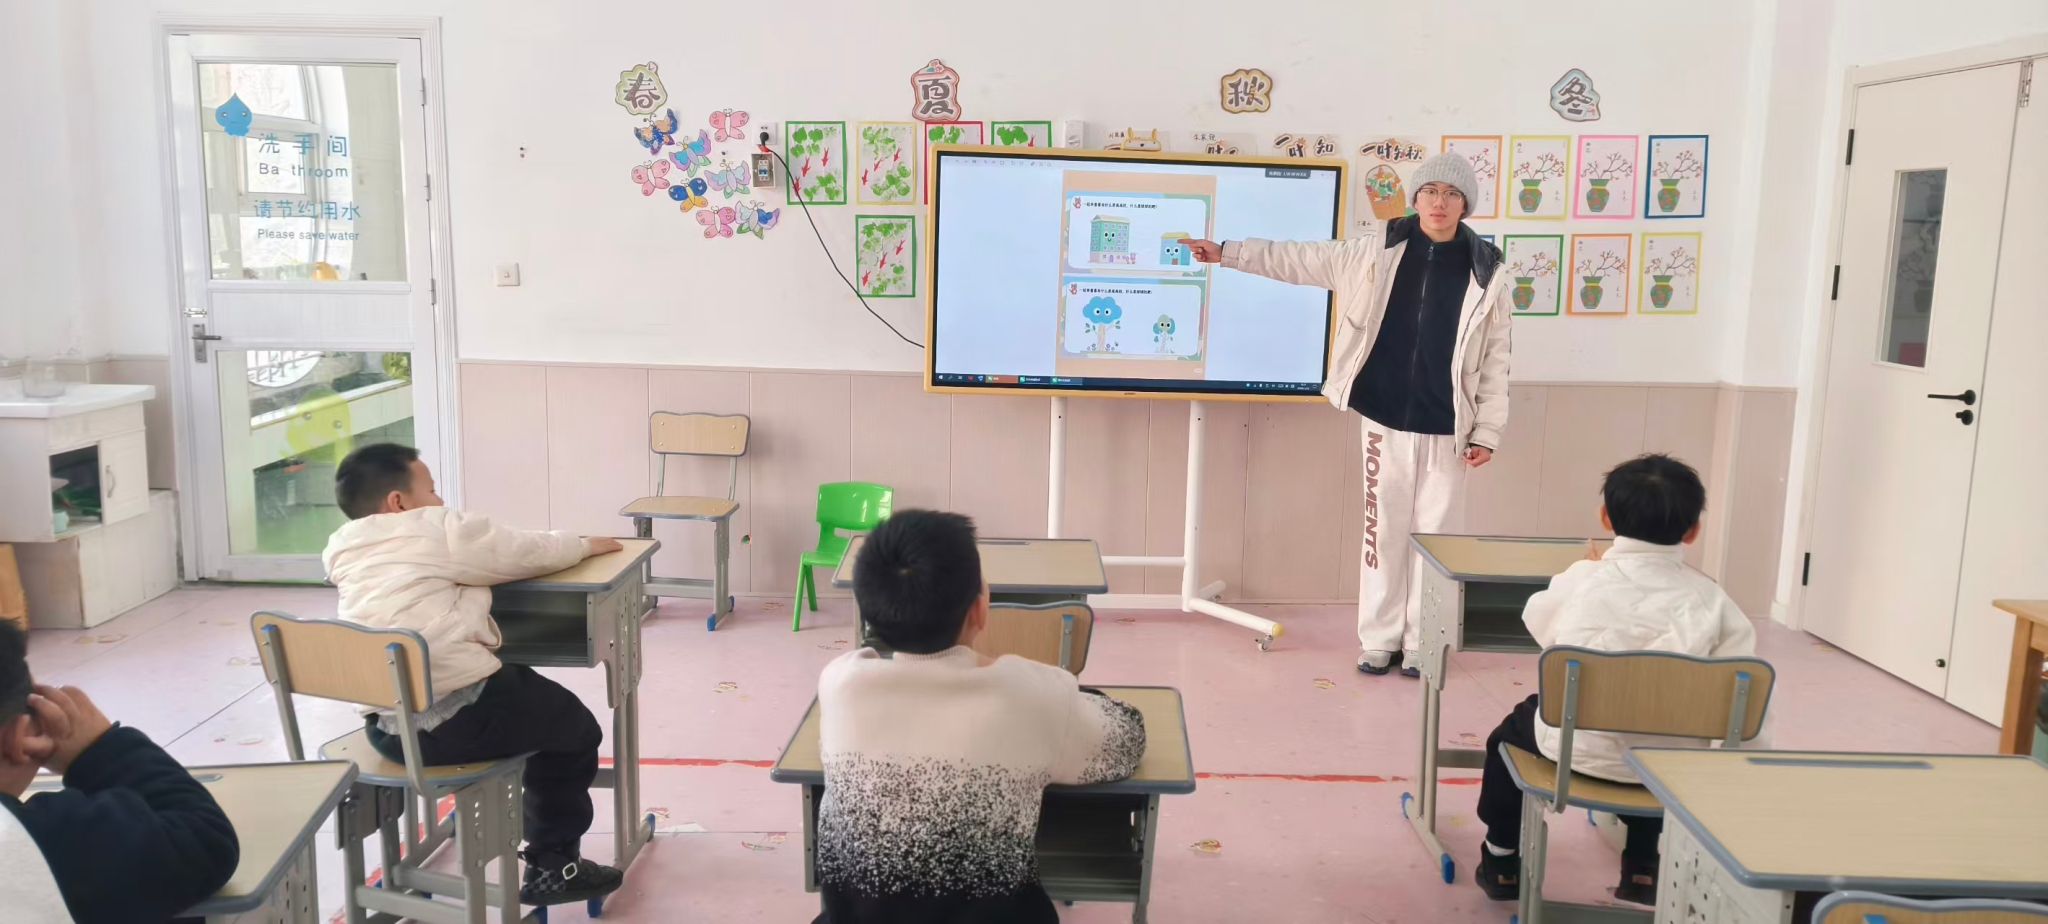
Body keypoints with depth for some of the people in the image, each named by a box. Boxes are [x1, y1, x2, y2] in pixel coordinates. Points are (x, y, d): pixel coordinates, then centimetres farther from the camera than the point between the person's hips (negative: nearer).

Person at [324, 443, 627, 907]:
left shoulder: (343, 549, 17)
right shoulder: (438, 529, -3)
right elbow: (532, 553, 7)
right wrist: (585, 545, 27)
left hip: (383, 727, 8)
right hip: (459, 717, -8)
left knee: (530, 695, 31)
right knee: (575, 728, 18)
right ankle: (552, 867, 23)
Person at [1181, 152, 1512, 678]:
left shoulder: (1486, 272, -2)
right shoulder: (1377, 253, 1)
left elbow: (1495, 360, 1)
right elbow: (1300, 260, 5)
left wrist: (1488, 431, -2)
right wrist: (1226, 253, 1)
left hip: (1446, 428, -1)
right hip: (1384, 420, 1)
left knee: (1433, 532, 7)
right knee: (1383, 529, 8)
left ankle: (1421, 643, 19)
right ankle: (1379, 637, 20)